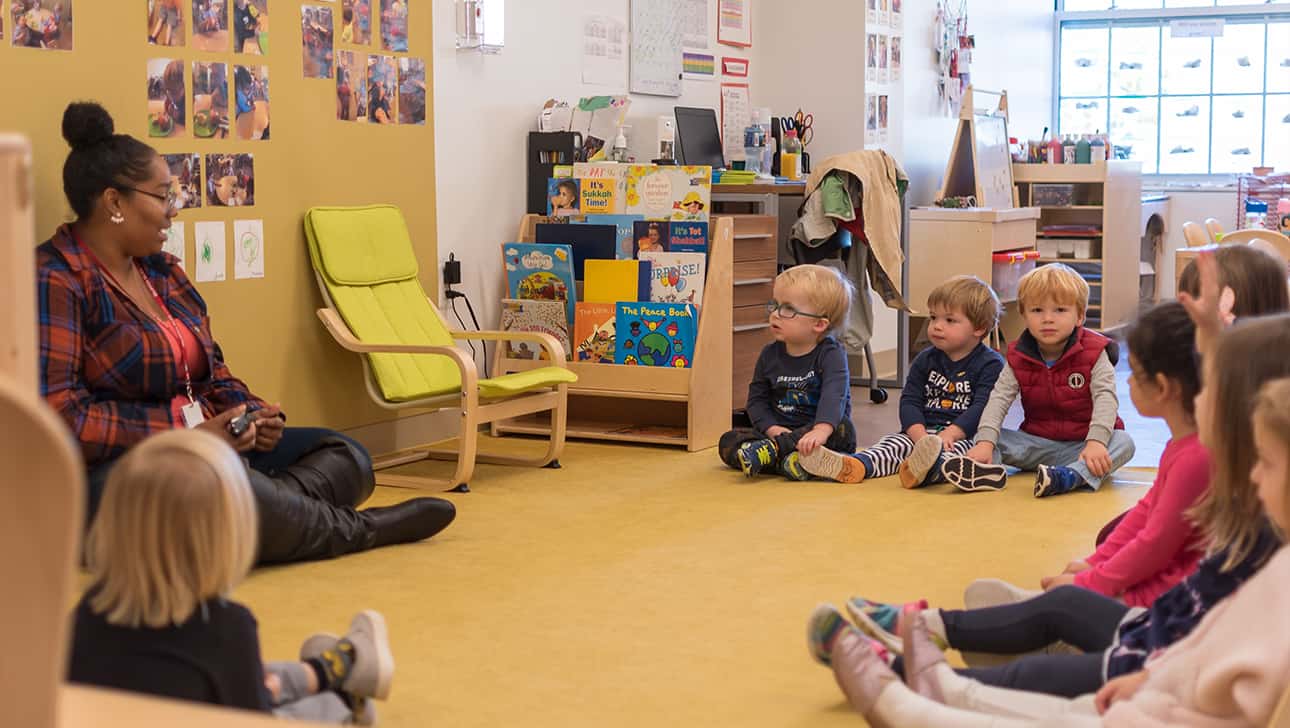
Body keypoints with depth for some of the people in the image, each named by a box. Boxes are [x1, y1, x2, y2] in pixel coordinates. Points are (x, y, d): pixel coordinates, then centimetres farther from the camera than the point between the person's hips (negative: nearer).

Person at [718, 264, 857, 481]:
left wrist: (821, 430, -45)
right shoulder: (770, 354, 5)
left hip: (812, 432, -3)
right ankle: (785, 461, -40)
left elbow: (834, 395, -26)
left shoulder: (831, 354, -9)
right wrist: (772, 429, -14)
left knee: (842, 429, -34)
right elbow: (757, 399, 7)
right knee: (728, 442, -16)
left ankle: (770, 451, -38)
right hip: (780, 432, 3)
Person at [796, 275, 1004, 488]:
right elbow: (909, 401, 7)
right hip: (923, 431, 6)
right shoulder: (925, 360, 16)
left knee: (958, 449, -37)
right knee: (896, 442, -20)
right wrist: (921, 436, -13)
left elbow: (982, 407, -13)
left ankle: (924, 469, -71)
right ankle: (855, 465, -49)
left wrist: (949, 434, -27)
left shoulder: (991, 364, -1)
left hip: (963, 436, -6)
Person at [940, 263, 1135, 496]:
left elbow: (1106, 397, -22)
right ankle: (987, 469, -49)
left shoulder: (1093, 353, -9)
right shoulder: (1019, 357, -1)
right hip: (1038, 444, 3)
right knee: (995, 438, -15)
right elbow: (999, 398, -13)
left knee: (1123, 443, -30)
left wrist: (1096, 441, -40)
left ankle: (1068, 477, -56)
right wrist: (985, 442, -30)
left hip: (1081, 444, -3)